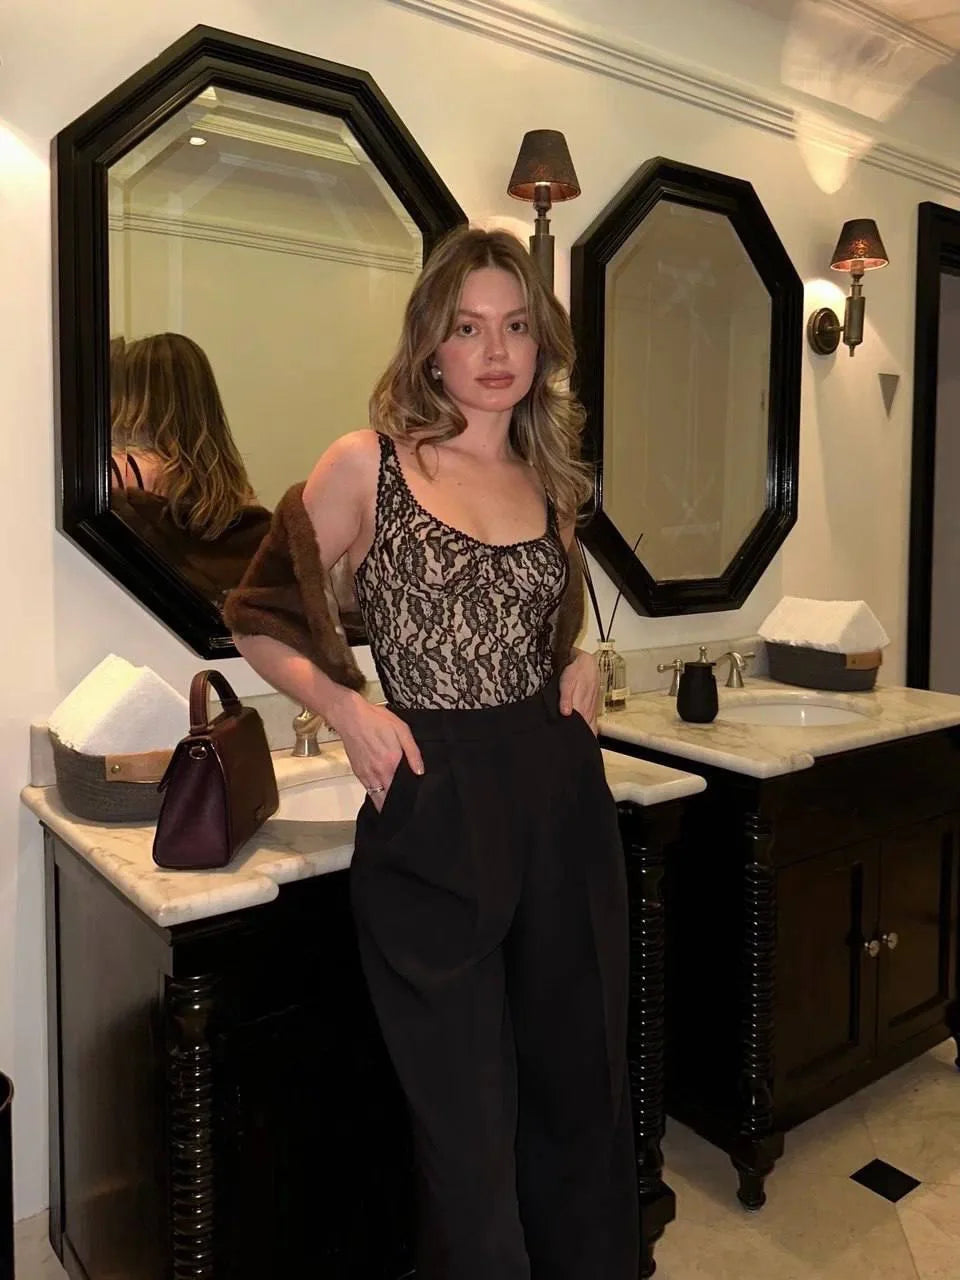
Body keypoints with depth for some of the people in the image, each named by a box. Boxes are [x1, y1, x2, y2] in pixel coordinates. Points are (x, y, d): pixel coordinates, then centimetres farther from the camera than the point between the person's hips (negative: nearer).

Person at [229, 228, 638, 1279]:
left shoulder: (551, 484, 10)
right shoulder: (368, 463, -3)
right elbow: (258, 620, 2)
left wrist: (577, 662, 5)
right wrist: (346, 709, -13)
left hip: (563, 798, 5)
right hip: (433, 807, -4)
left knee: (582, 1084, 20)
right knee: (469, 1117, 11)